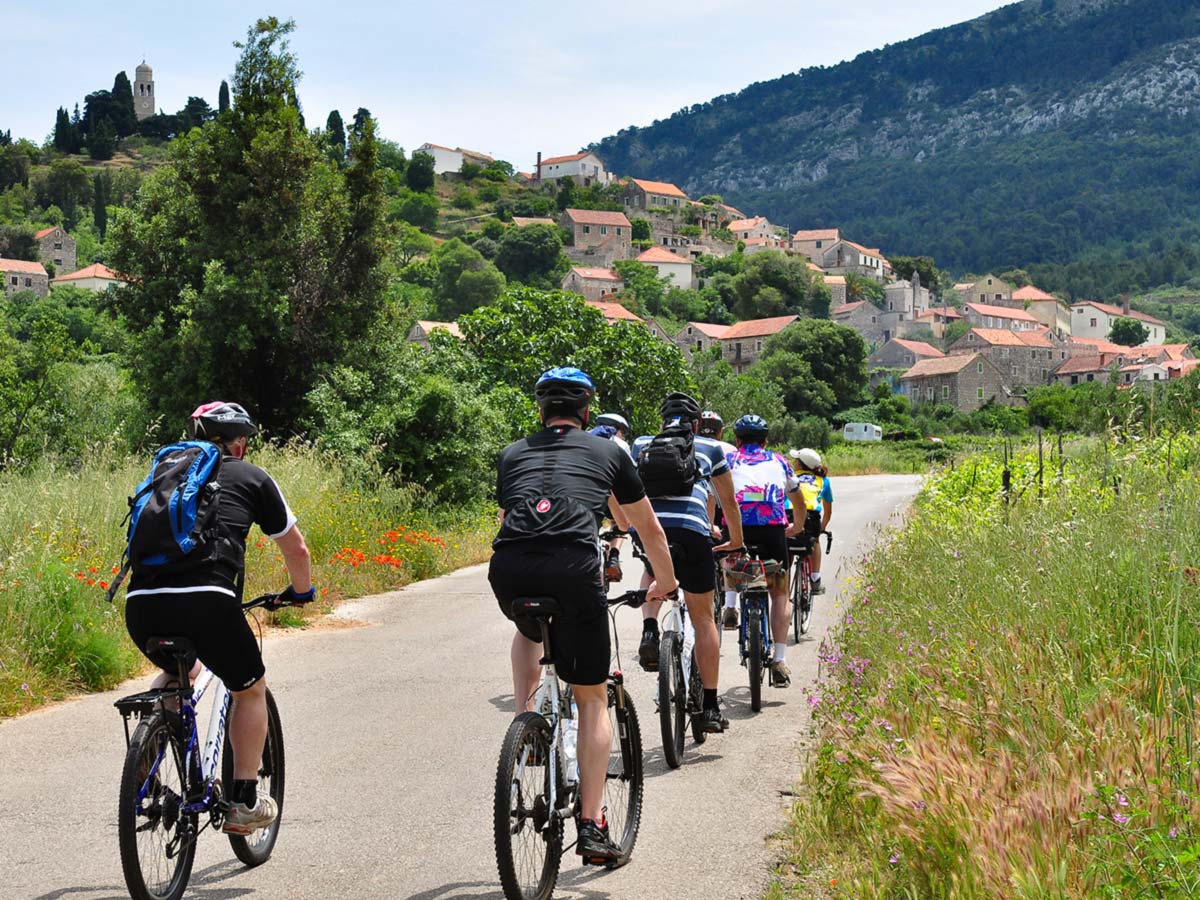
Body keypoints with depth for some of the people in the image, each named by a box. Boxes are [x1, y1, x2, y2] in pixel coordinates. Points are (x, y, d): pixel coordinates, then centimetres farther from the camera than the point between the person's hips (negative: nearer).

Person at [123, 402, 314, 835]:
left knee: (178, 671, 36)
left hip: (140, 604, 4)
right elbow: (295, 547, 26)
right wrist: (301, 590, 45)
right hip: (206, 600, -4)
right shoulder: (251, 478, 18)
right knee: (250, 689, 21)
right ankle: (244, 802, 18)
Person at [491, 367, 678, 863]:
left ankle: (524, 718, 19)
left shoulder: (512, 454, 27)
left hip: (508, 568, 2)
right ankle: (592, 825, 10)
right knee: (592, 697, 13)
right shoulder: (608, 451, 24)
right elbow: (649, 529, 34)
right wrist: (666, 581, 52)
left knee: (528, 632, 39)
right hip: (574, 569, -2)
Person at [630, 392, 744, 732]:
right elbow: (729, 501, 34)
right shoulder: (710, 448, 24)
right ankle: (711, 708, 10)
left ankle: (649, 631, 10)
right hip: (691, 530, -1)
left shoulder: (642, 444, 26)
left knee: (654, 573, 38)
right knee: (703, 619, 12)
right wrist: (736, 540, 49)